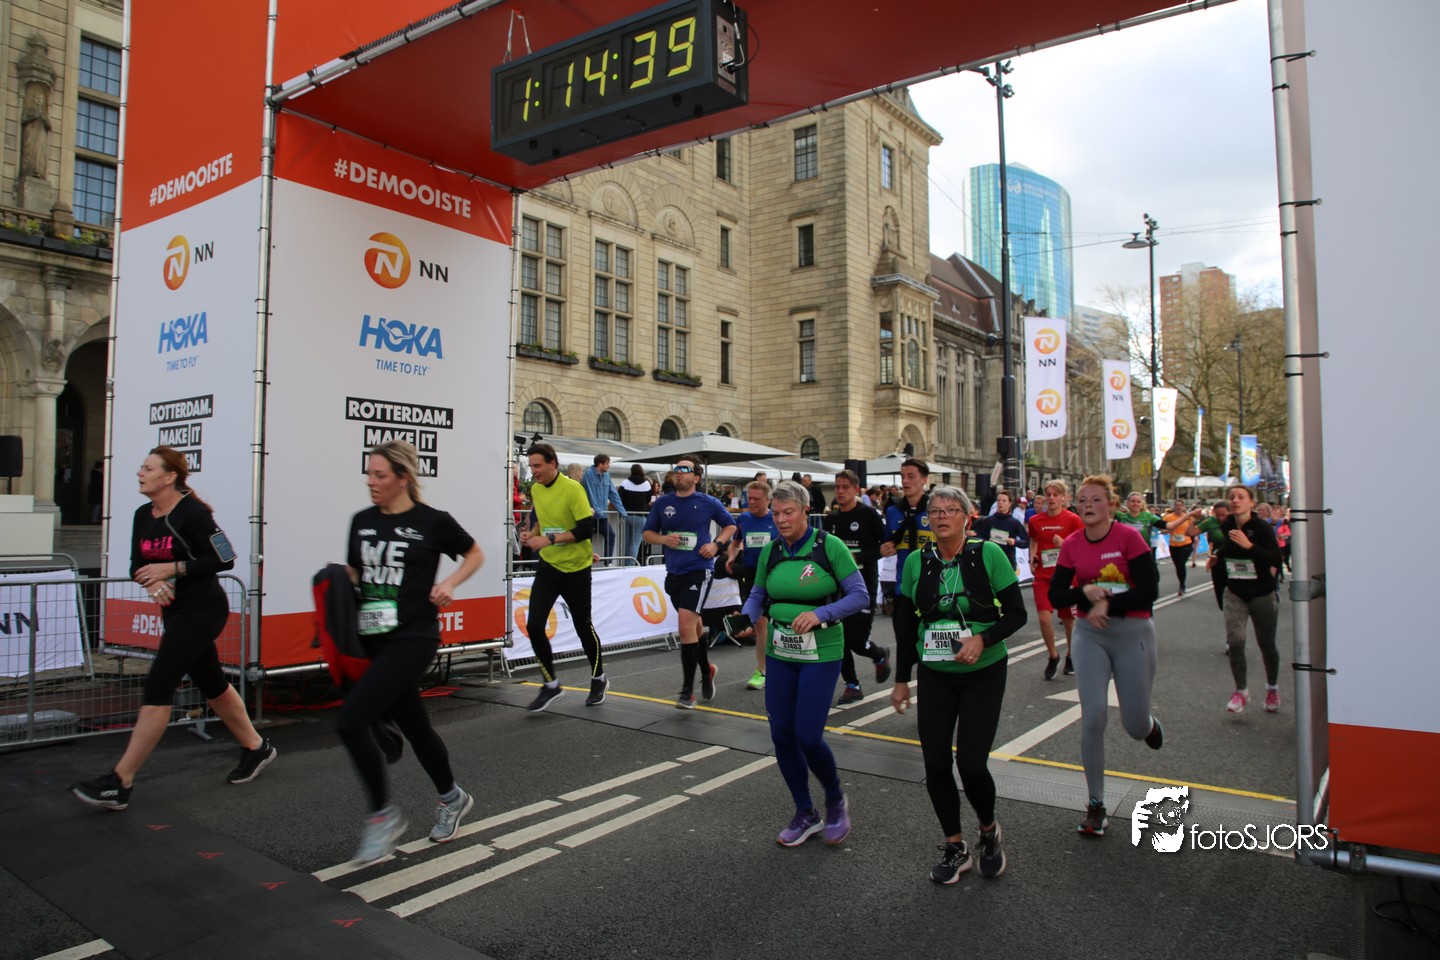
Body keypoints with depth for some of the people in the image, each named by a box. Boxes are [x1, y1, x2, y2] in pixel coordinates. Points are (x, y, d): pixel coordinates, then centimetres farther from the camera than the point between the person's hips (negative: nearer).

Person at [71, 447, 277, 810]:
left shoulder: (192, 513, -16)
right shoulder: (142, 515, 7)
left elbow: (224, 559, -17)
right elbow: (137, 565, 10)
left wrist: (173, 568, -21)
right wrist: (152, 581, -11)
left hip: (202, 610, -9)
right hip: (176, 611, 9)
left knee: (157, 688, -10)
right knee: (211, 685, 16)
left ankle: (119, 783, -3)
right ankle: (256, 748, 32)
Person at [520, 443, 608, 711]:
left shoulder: (572, 489, -17)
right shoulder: (535, 490, 3)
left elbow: (587, 529, -21)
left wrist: (549, 539, -25)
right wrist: (534, 533, 1)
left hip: (576, 568, -5)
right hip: (548, 566, 5)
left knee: (583, 626, 8)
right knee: (534, 626, -6)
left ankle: (599, 679, 31)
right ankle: (551, 685, 11)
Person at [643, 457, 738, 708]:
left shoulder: (709, 503, -3)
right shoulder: (662, 503, 4)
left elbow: (730, 525, 10)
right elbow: (648, 533, 11)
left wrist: (716, 544, -6)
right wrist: (663, 539, -10)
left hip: (698, 570, -5)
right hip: (673, 572, 5)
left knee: (686, 626, -15)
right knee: (693, 626, 18)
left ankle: (687, 691, -5)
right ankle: (706, 671, 42)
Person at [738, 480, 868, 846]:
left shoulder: (829, 546, -10)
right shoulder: (770, 551, 2)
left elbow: (859, 596, -9)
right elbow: (758, 595, 10)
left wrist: (820, 614, -23)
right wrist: (747, 619, -11)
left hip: (821, 653, -5)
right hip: (779, 652, 5)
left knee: (807, 736, -8)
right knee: (781, 735, 5)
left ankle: (836, 801, 23)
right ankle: (805, 814, 26)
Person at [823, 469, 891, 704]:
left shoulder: (868, 515, -7)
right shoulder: (830, 519, 9)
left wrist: (858, 557, -17)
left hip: (864, 585, -5)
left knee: (856, 640, -8)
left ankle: (880, 655, 26)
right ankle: (852, 686, 19)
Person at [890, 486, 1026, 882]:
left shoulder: (988, 555, -9)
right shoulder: (917, 562, -1)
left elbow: (1016, 613, -6)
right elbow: (906, 625, 7)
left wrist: (983, 639, -23)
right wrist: (901, 680, 8)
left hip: (983, 673, -3)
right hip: (934, 675, 3)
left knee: (971, 762, -10)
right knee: (935, 764, 1)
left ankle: (989, 831, 22)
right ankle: (954, 847, 24)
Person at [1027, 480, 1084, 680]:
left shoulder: (1072, 519, -7)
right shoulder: (1035, 521, 2)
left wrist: (1064, 544, -20)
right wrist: (1032, 558, 4)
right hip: (1042, 576, 1)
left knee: (1068, 619, 11)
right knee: (1044, 617, -13)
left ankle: (1070, 655, 37)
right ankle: (1053, 656, 11)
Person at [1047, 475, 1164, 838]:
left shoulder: (1129, 537, -11)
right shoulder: (1072, 545, 0)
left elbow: (1149, 591, -15)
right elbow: (1056, 594, -1)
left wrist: (1107, 605, -17)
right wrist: (1085, 593, -19)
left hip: (1133, 634, -2)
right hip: (1090, 635, 2)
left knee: (1135, 727, 4)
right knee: (1093, 716, -8)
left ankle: (1149, 723, 46)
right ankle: (1096, 806, 6)